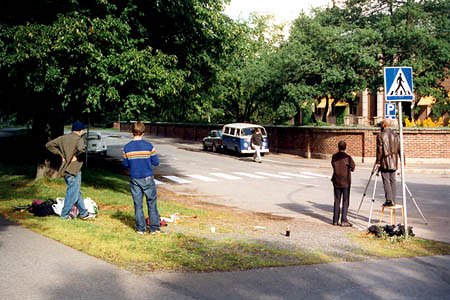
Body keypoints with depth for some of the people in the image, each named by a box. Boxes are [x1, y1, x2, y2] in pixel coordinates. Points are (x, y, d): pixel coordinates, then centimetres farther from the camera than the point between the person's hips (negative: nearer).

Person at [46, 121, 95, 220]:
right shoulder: (79, 139, -14)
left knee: (77, 192, 17)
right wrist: (77, 156, -16)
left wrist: (60, 154, 8)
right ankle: (65, 214, 11)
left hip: (65, 170, 8)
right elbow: (82, 149, -35)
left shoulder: (63, 138, 8)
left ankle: (84, 213, 25)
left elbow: (49, 145, 10)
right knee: (72, 192, 4)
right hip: (73, 171, -8)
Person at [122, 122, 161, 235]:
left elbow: (125, 164, 2)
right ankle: (154, 228, 10)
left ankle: (140, 229, 13)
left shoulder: (127, 147, -4)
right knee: (152, 204, 8)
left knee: (138, 205, 10)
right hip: (148, 179, -2)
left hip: (134, 179, 2)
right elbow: (156, 162, -6)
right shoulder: (149, 146, -10)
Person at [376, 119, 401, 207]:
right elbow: (399, 149, 8)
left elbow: (379, 150, -11)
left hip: (385, 162, -5)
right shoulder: (395, 135, 8)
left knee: (386, 181, -3)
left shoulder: (380, 135, -7)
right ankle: (393, 200, 10)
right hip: (394, 162, 5)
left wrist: (378, 162, -7)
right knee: (392, 181, 9)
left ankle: (389, 200, -6)